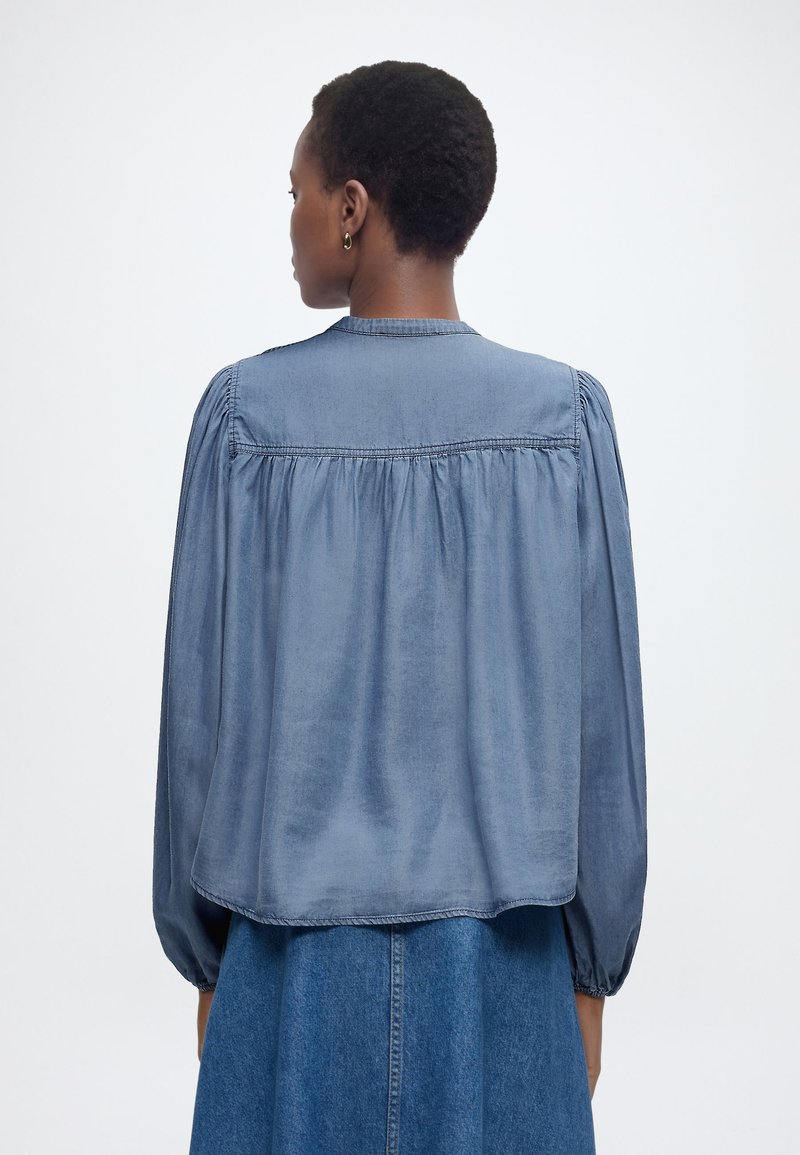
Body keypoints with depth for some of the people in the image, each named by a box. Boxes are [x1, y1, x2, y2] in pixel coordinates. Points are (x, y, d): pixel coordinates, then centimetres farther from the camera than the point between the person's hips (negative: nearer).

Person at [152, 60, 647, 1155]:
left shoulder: (246, 414, -8)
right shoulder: (565, 416, -6)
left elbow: (203, 708, -5)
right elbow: (601, 717, -4)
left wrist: (205, 952, 7)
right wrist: (592, 964, 6)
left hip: (296, 953, 0)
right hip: (501, 954, 1)